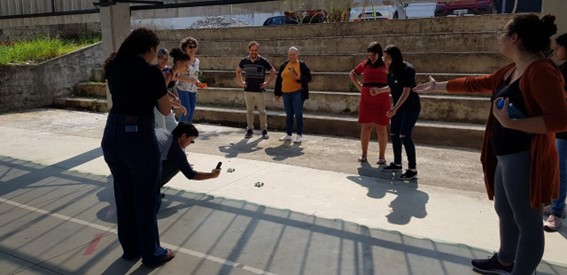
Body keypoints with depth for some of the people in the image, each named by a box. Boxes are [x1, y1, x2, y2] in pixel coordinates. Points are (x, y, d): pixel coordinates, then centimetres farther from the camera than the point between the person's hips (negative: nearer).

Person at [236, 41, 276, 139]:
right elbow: (238, 71, 20)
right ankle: (250, 129, 17)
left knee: (262, 111, 2)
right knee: (249, 111, 8)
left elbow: (273, 72, 3)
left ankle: (264, 130, 11)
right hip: (248, 90, 2)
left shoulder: (263, 61, -6)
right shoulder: (244, 61, 2)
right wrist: (240, 82, 9)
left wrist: (267, 83, -4)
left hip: (259, 90, -2)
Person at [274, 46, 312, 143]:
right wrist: (277, 93, 12)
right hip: (286, 93, 4)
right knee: (289, 115, 11)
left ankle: (299, 135, 6)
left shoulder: (302, 65, -1)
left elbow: (308, 78, -4)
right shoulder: (284, 65, 10)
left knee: (298, 114, -4)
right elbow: (279, 79, 13)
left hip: (297, 93, -4)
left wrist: (298, 78, -20)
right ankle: (288, 135, 20)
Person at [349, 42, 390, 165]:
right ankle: (364, 155, 15)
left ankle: (382, 156, 10)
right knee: (365, 127, 6)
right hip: (366, 100, 2)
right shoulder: (365, 64, 9)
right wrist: (359, 86, 11)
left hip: (382, 101, -2)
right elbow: (352, 74, 24)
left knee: (381, 128, 2)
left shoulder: (386, 65, 2)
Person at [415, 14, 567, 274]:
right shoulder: (511, 70, 11)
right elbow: (476, 83, 24)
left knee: (527, 222, 3)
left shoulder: (541, 71, -19)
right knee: (504, 211, 23)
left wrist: (510, 123, -28)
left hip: (525, 159, -10)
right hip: (506, 156, 10)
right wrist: (438, 86, 30)